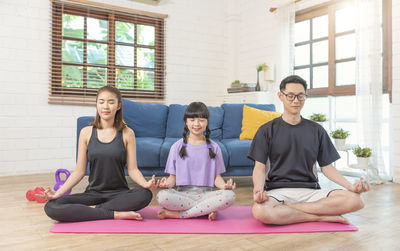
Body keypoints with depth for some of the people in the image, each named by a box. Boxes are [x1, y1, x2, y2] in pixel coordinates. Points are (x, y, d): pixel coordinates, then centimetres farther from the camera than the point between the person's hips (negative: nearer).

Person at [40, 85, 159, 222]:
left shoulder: (127, 134, -1)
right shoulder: (86, 133, 3)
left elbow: (132, 169, -3)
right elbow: (79, 171, 4)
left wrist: (146, 184, -24)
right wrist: (58, 192, -9)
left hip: (119, 194, -1)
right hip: (93, 193, 2)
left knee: (145, 195, -33)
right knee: (51, 207, -23)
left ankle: (92, 210, -17)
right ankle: (116, 214, -22)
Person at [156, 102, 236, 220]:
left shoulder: (213, 147, 9)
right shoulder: (177, 147, 7)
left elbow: (217, 177, 8)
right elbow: (173, 176, 7)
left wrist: (225, 186, -14)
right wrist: (167, 183, -17)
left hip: (205, 194, 1)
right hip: (183, 195, -1)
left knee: (229, 196, -30)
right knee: (162, 196, -32)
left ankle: (177, 214, -20)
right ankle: (209, 208, -18)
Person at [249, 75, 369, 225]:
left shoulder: (316, 130, 16)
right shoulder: (267, 130, 7)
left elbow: (326, 166, 13)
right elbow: (260, 167, -1)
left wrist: (351, 186, -5)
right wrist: (258, 189, -23)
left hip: (310, 191, 3)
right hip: (278, 190, -2)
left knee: (355, 200, -23)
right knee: (260, 211, -37)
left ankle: (287, 208, -19)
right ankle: (321, 217, -18)